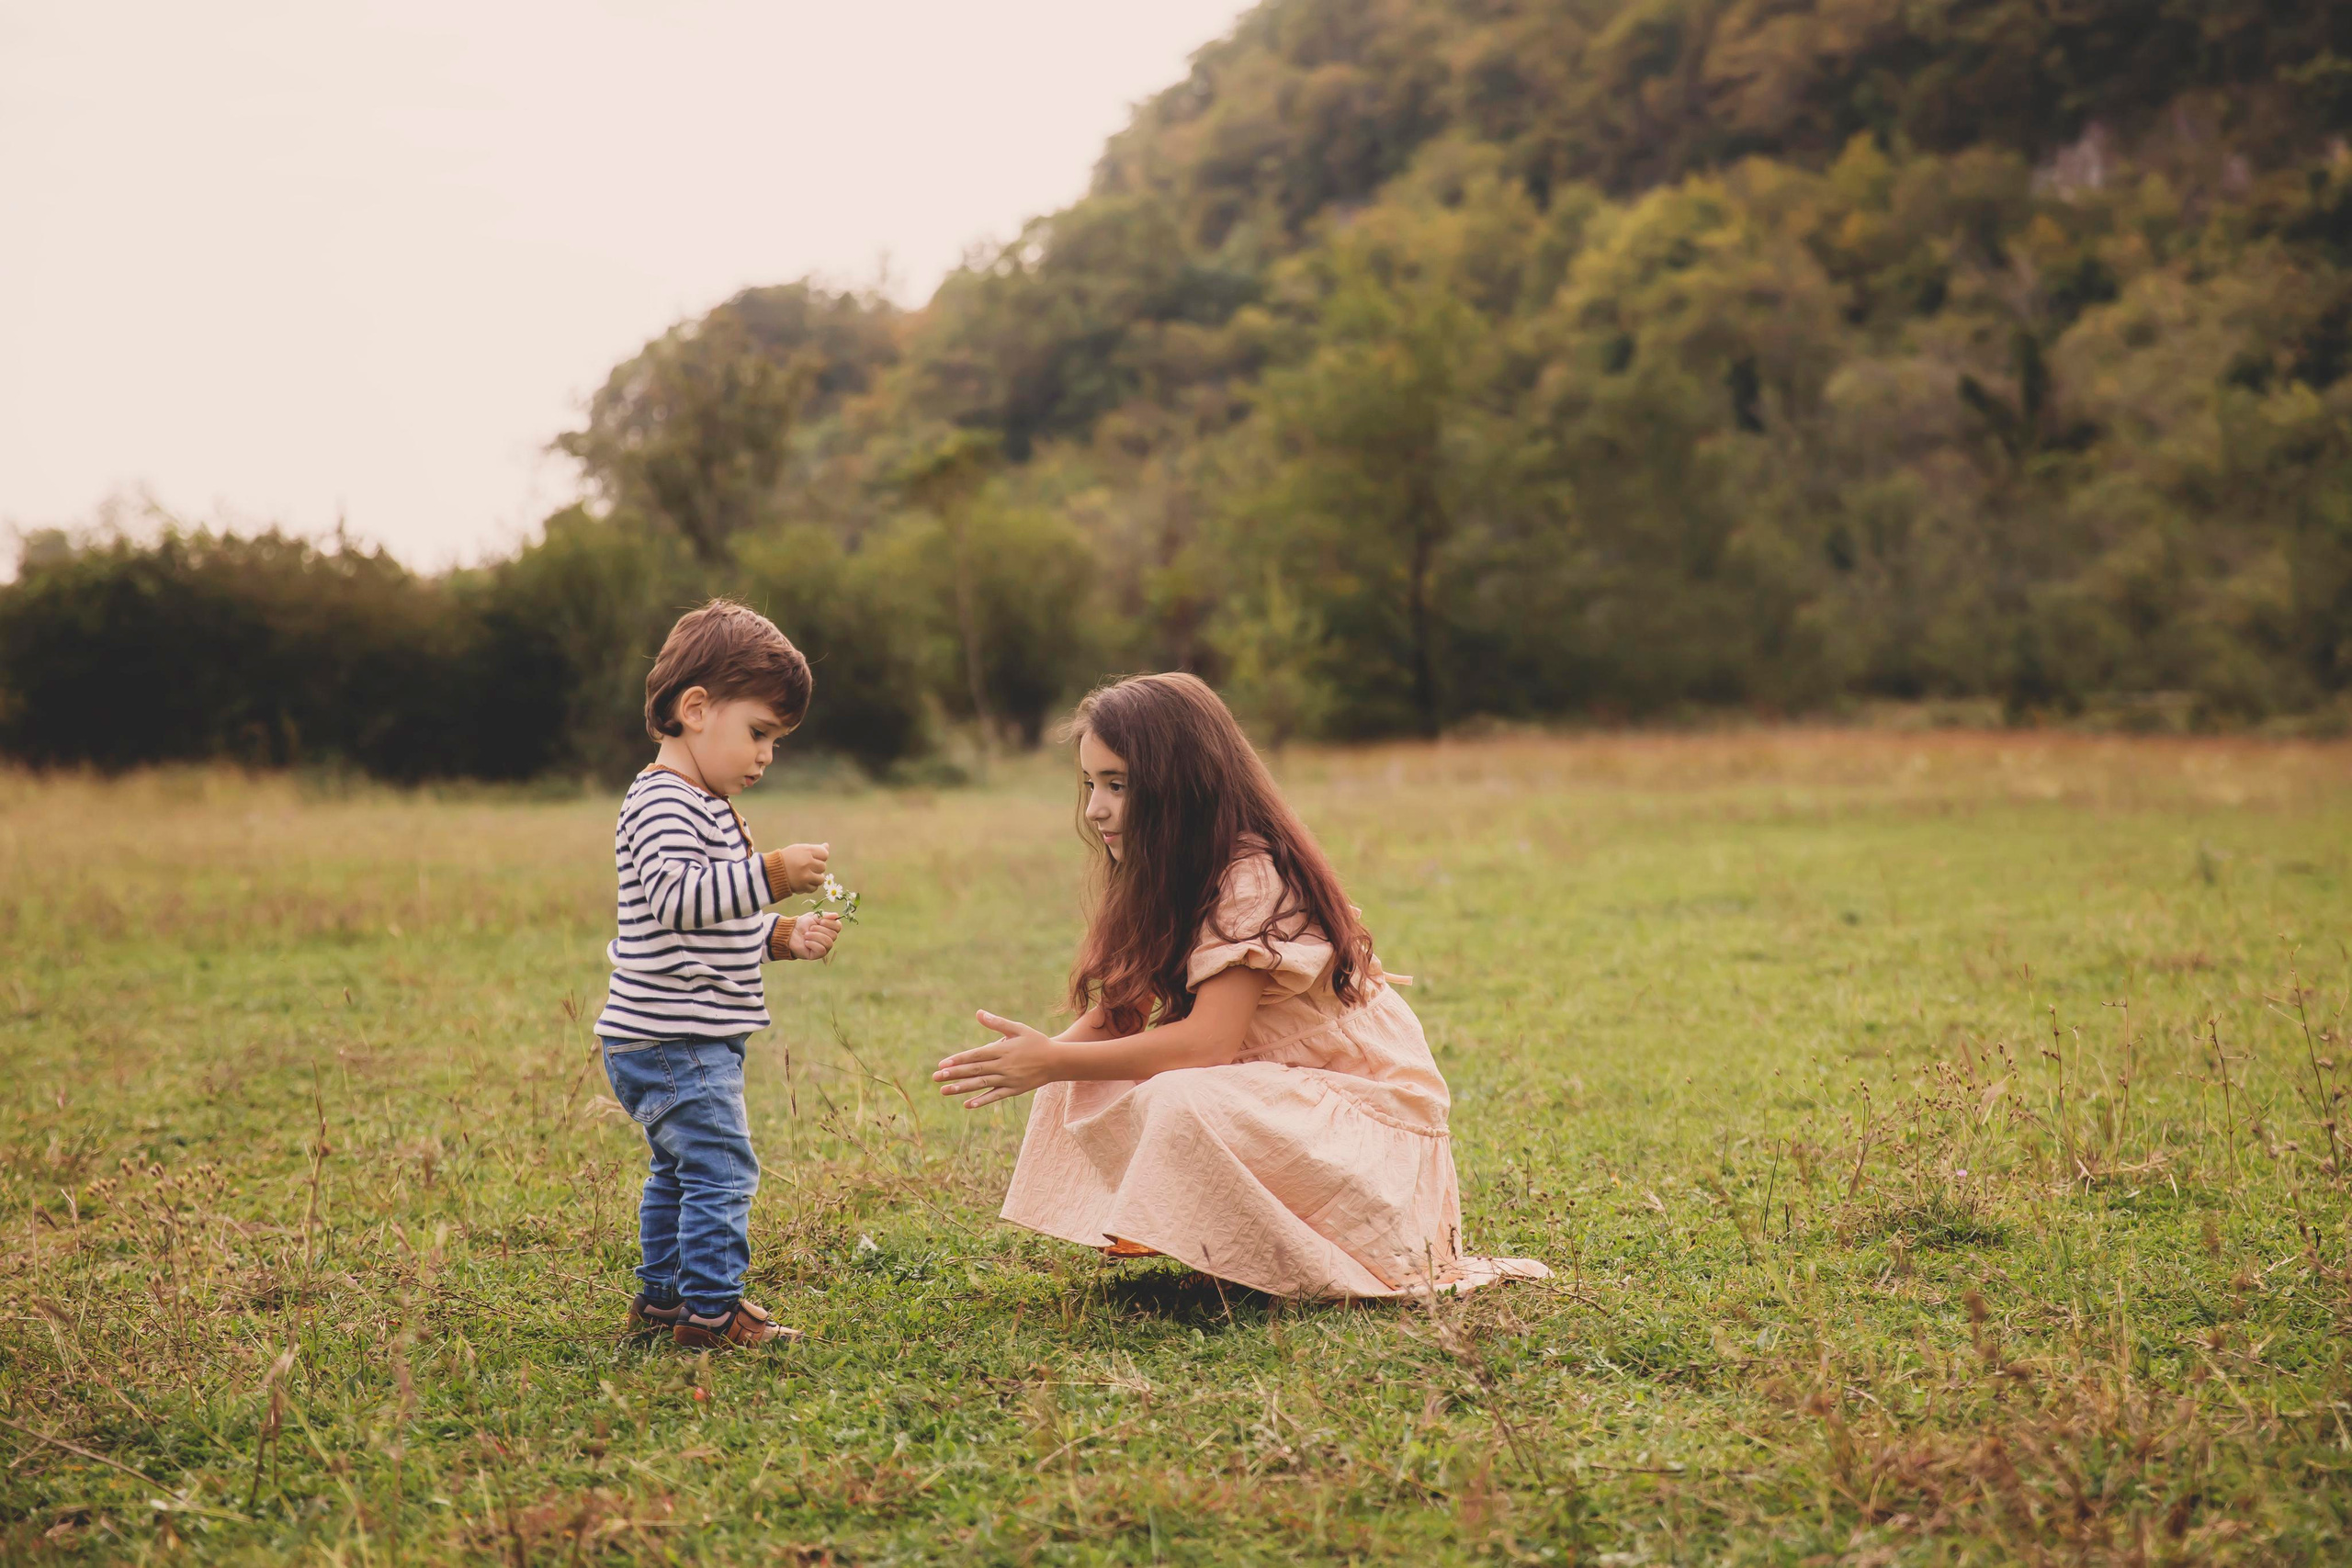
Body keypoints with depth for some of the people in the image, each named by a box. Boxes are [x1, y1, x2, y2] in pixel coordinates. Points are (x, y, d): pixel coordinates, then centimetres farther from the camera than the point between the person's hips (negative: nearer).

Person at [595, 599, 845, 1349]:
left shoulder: (709, 808, 19)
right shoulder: (661, 802, -16)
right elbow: (674, 895, -31)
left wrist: (782, 938, 12)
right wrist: (771, 874, -32)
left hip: (693, 1041, 11)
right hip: (670, 1041, -11)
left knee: (678, 1171, 20)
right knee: (720, 1169, -11)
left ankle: (662, 1296, 31)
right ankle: (710, 1310, -7)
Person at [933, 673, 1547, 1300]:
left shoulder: (1252, 878, -22)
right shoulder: (1169, 880, 6)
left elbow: (1209, 1041, -29)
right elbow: (1117, 1013, 0)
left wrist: (1052, 1063, -25)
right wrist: (1040, 1058, -21)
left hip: (1364, 1119, -9)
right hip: (1269, 1093, 9)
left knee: (1178, 1103, -33)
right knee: (1083, 1088, -1)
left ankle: (1301, 1270, -11)